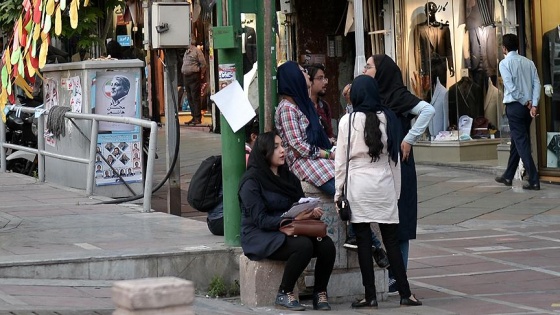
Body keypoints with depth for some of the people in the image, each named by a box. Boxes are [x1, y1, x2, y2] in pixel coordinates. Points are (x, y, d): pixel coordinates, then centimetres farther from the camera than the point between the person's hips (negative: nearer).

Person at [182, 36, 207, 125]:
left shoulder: (196, 51, -7)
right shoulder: (186, 51, 17)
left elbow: (203, 63, -8)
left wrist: (201, 74, -5)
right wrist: (183, 71, 15)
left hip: (194, 76, -8)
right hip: (186, 77, 8)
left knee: (195, 97, -8)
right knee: (189, 98, 9)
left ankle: (198, 118, -6)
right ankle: (194, 117, 14)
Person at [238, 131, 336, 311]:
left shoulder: (289, 177, 14)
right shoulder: (251, 181, -10)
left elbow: (301, 206, 14)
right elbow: (260, 220, -17)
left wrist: (312, 213, -11)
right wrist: (293, 219, -26)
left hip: (287, 233, 7)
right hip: (260, 237, -7)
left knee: (327, 244, -20)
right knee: (304, 245, -33)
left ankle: (320, 293, -5)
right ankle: (284, 295, -18)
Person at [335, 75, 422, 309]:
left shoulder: (348, 121, -5)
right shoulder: (387, 119, 3)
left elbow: (341, 161, -3)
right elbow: (394, 157, 8)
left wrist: (338, 192, 4)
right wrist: (396, 190, 15)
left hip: (358, 186, -3)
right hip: (384, 185, 3)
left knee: (363, 241, 2)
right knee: (391, 240, 6)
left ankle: (370, 296, 3)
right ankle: (405, 293, 5)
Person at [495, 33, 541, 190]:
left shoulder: (505, 63, -7)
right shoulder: (528, 62, 9)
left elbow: (510, 87, -15)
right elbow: (537, 83, 0)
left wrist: (525, 102, -7)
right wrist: (533, 104, -7)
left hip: (515, 106, -6)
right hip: (528, 107, 6)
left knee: (521, 143, -6)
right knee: (517, 142, 17)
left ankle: (534, 180, -13)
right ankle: (508, 176, 28)